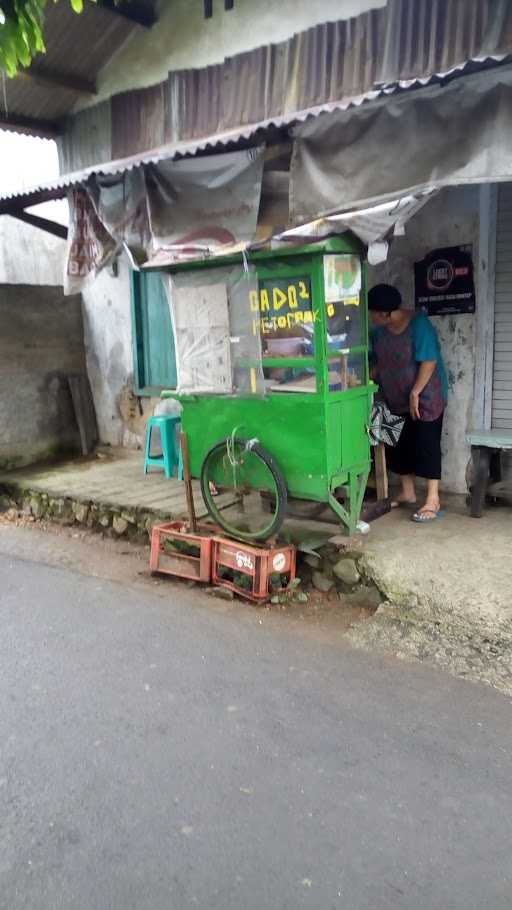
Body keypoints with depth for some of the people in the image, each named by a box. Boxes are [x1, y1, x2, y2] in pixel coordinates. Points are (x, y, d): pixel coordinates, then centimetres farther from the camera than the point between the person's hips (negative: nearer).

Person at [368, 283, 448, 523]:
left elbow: (429, 362, -22)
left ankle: (433, 500, -3)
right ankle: (407, 493, 23)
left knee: (426, 445, -6)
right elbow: (378, 363, 12)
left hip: (425, 397, -7)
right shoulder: (379, 330, 3)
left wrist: (415, 393, -23)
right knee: (400, 445, 10)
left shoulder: (418, 324, -18)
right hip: (397, 399, 7)